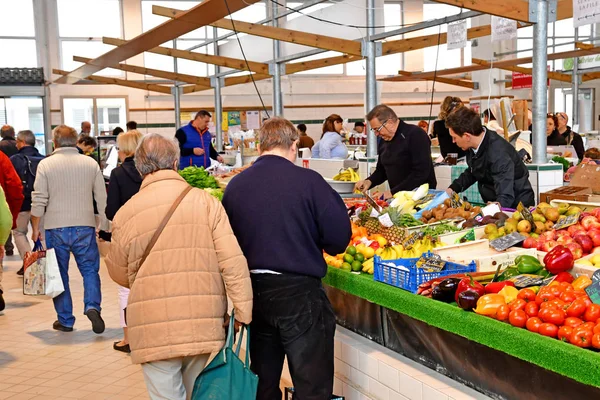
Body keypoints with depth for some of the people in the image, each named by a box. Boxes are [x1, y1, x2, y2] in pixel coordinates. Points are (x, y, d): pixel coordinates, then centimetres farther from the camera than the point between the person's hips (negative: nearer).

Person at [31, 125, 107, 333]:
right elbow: (102, 198, 4)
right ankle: (92, 307, -11)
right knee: (90, 269, 10)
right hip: (85, 226, 1)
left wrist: (35, 228, 6)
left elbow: (39, 200, -3)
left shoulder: (46, 164, -2)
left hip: (56, 228, -1)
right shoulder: (91, 164, 3)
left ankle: (65, 320, 15)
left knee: (59, 274, 10)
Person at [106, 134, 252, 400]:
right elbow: (233, 262, -9)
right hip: (204, 326, 1)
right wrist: (243, 312, -4)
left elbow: (120, 275, 9)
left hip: (155, 331, -1)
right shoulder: (206, 202, -3)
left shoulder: (126, 213, -2)